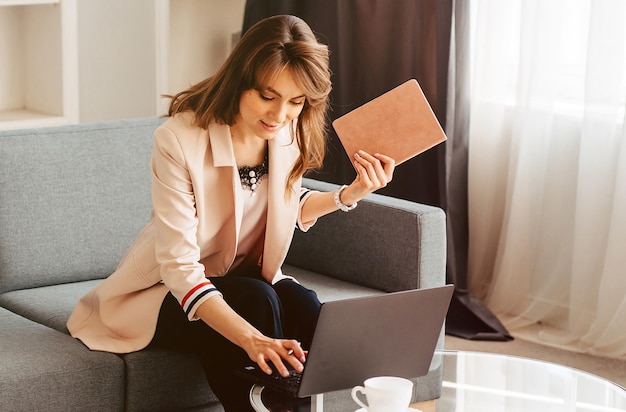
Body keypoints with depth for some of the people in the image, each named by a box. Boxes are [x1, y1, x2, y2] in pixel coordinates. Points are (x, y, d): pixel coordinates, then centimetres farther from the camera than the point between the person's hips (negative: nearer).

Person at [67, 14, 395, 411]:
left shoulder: (288, 132, -10)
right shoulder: (180, 140, -28)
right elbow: (180, 266, -34)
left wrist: (350, 193, -7)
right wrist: (252, 339, -48)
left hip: (247, 277, 5)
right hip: (168, 291, -5)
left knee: (303, 304, -27)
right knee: (257, 301, -32)